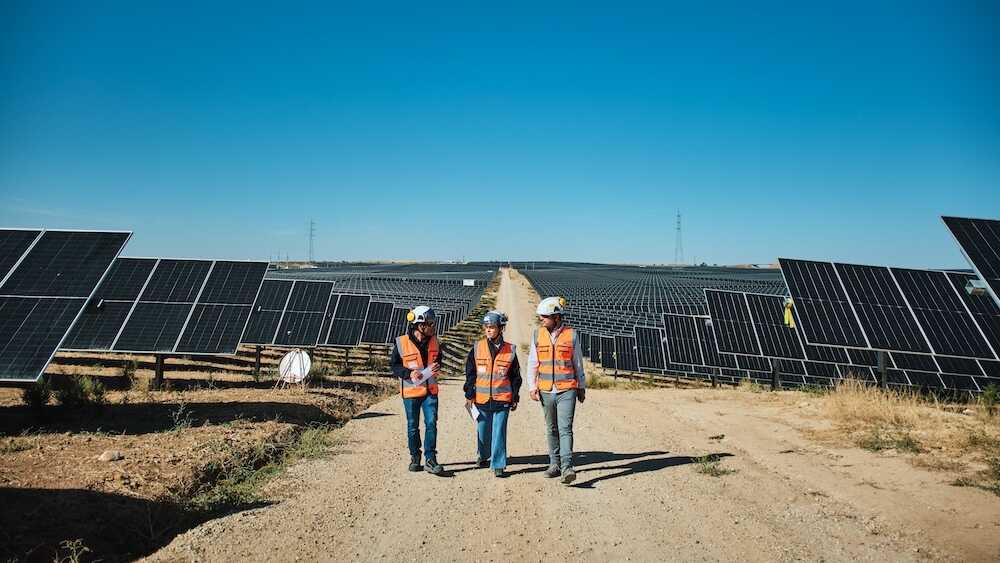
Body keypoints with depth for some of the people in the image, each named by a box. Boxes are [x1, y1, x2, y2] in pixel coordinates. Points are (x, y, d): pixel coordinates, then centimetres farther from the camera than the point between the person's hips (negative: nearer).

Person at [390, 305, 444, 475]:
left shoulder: (433, 340, 2)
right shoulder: (402, 343, -11)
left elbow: (439, 358, 17)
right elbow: (394, 365, -4)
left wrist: (437, 366, -5)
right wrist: (409, 373, -20)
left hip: (430, 390, 2)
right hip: (411, 391, -2)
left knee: (431, 423, -6)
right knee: (413, 426, 10)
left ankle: (431, 460, 0)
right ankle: (415, 457, 27)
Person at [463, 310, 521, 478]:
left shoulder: (510, 350, 1)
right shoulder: (477, 348, 2)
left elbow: (515, 376, 8)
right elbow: (470, 374, 6)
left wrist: (515, 398, 7)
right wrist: (469, 395, 3)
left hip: (502, 399, -2)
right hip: (482, 399, 2)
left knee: (499, 432, -4)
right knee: (482, 431, 13)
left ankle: (498, 464, 5)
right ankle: (484, 456, 37)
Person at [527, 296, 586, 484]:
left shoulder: (571, 334, -3)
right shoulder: (538, 334, 3)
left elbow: (578, 363, 6)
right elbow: (532, 363, 7)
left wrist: (582, 388, 10)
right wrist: (532, 387, 0)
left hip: (567, 391, -3)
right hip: (546, 391, 3)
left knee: (565, 428, -11)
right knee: (551, 429, 13)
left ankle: (567, 467, -13)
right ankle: (554, 464, 24)